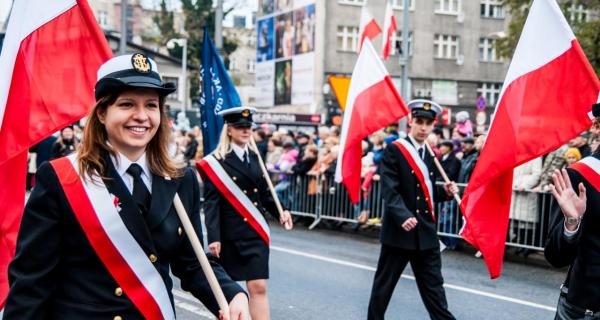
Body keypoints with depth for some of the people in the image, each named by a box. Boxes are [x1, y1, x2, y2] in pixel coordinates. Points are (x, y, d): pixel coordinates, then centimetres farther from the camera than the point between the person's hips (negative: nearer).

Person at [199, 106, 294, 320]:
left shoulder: (255, 158, 10)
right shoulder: (216, 162, -8)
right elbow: (211, 202, -13)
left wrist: (279, 212, -3)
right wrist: (213, 237, -20)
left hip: (255, 232, 4)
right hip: (229, 234, -4)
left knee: (259, 287, -4)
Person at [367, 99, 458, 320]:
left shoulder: (430, 155, 14)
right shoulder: (394, 150, -8)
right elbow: (390, 190, -17)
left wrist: (445, 192, 2)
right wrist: (403, 216, -30)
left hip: (427, 231, 6)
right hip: (399, 230, -6)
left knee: (434, 285, 7)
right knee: (384, 283, 7)